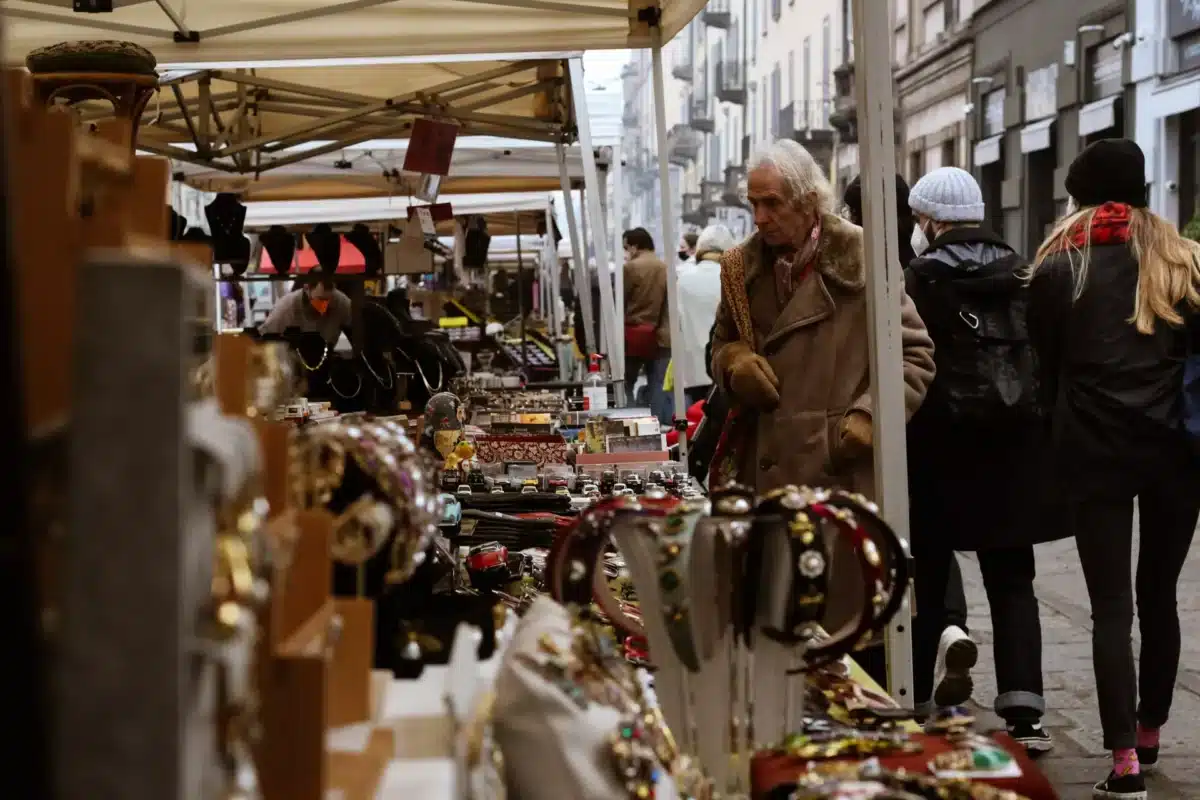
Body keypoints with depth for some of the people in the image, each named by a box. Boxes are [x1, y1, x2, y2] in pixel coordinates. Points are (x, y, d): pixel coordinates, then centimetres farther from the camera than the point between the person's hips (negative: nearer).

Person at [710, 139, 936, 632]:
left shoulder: (858, 259, -4)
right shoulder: (742, 268, 12)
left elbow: (914, 355, -1)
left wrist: (867, 418, -13)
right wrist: (733, 361, 1)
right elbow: (722, 346, 25)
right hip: (763, 477, 5)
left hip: (842, 473, -5)